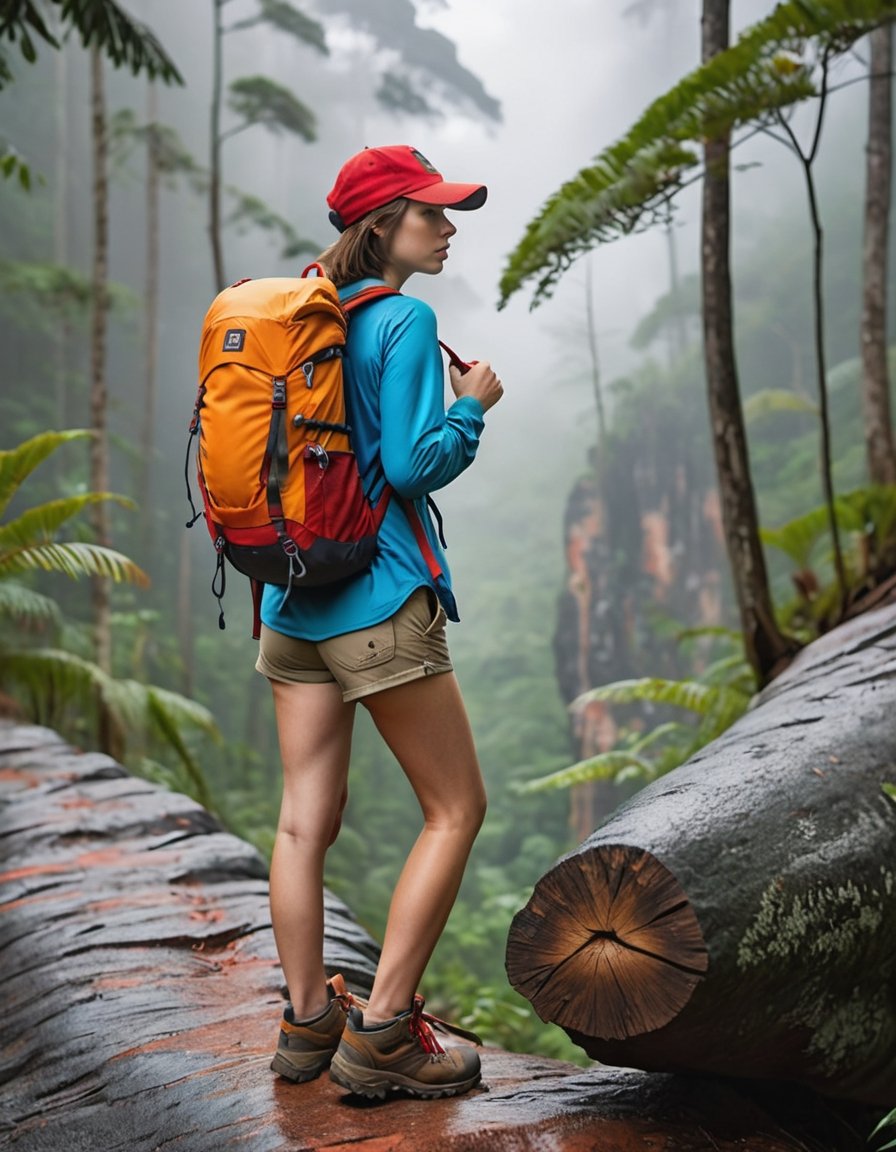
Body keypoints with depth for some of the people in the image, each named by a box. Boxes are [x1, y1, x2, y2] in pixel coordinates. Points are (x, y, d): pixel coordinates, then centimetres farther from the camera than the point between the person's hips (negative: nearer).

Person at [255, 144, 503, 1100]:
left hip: (292, 598, 8)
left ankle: (307, 1022, 19)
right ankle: (382, 1032, 3)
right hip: (377, 598, -8)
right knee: (456, 809, 4)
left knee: (305, 817, 10)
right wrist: (472, 406, -1)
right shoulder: (404, 319, -10)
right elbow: (412, 466, -16)